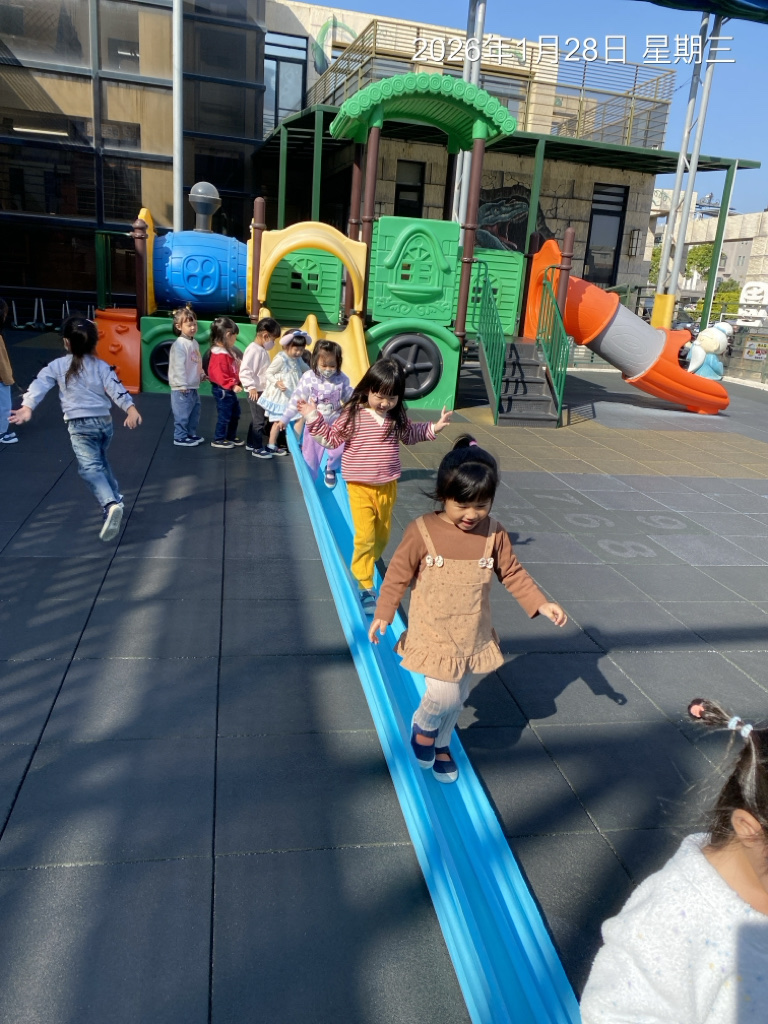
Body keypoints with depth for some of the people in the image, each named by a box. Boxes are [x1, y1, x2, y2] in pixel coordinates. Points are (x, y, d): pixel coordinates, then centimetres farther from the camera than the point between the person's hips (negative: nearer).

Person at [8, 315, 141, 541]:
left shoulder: (57, 366, 0)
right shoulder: (102, 367, 4)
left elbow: (40, 384, -12)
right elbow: (117, 389, -8)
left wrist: (27, 407, -22)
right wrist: (131, 410, -20)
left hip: (80, 425, -4)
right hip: (104, 422, 5)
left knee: (90, 468, -14)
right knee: (100, 461, 28)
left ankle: (111, 505, -36)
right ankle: (115, 499, 37)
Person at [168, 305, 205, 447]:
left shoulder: (194, 343, 11)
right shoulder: (179, 344, -18)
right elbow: (178, 366, -22)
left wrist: (202, 374, 16)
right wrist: (182, 385, -23)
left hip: (193, 387, 10)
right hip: (182, 388, -10)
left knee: (194, 411, 18)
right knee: (182, 413, -3)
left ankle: (192, 434, 31)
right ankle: (180, 438, 7)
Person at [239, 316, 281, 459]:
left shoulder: (262, 350, 12)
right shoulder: (253, 350, -17)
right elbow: (244, 371, -24)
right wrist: (251, 387, -28)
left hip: (262, 391, 10)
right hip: (255, 392, -10)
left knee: (256, 419, 18)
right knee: (259, 421, -5)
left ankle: (250, 444, 29)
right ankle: (257, 448, 3)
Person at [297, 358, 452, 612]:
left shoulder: (397, 416, 1)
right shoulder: (353, 414, -10)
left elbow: (410, 435, 20)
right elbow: (332, 438, -2)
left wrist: (433, 428, 10)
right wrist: (314, 418, -12)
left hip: (387, 486, 5)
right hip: (360, 487, -4)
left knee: (382, 536, 14)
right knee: (365, 537, -10)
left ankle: (363, 567, 38)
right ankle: (364, 585, 2)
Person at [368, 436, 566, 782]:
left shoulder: (494, 534, -7)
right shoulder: (422, 532, -17)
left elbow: (513, 573, 3)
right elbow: (398, 574, -9)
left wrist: (540, 603, -7)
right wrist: (383, 614, -14)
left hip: (475, 636, 4)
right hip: (434, 636, -4)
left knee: (458, 698, 17)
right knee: (445, 695, -9)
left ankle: (441, 744, 45)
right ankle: (423, 724, 27)